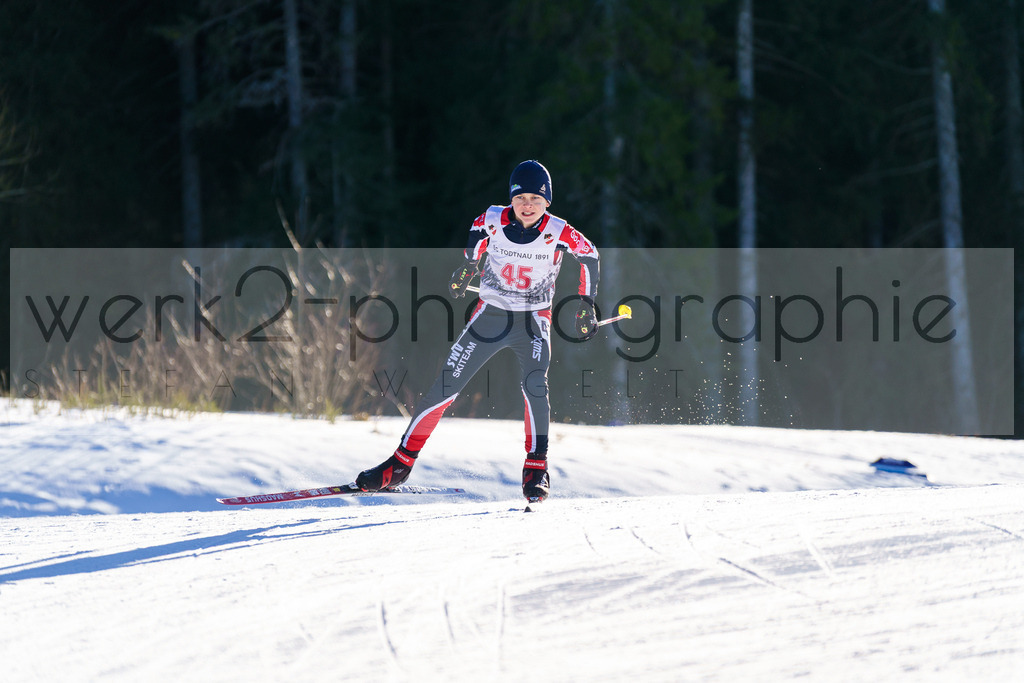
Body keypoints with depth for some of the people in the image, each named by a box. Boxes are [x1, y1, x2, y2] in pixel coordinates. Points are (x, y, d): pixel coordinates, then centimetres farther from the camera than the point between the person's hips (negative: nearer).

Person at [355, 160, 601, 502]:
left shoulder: (558, 232, -15)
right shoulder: (493, 220, -12)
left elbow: (590, 256, 2)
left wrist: (586, 305, 0)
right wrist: (469, 264, 16)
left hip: (533, 320, -1)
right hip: (490, 313, 2)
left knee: (534, 384, -27)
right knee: (446, 385, -3)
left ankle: (536, 469, -16)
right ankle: (401, 463, 6)